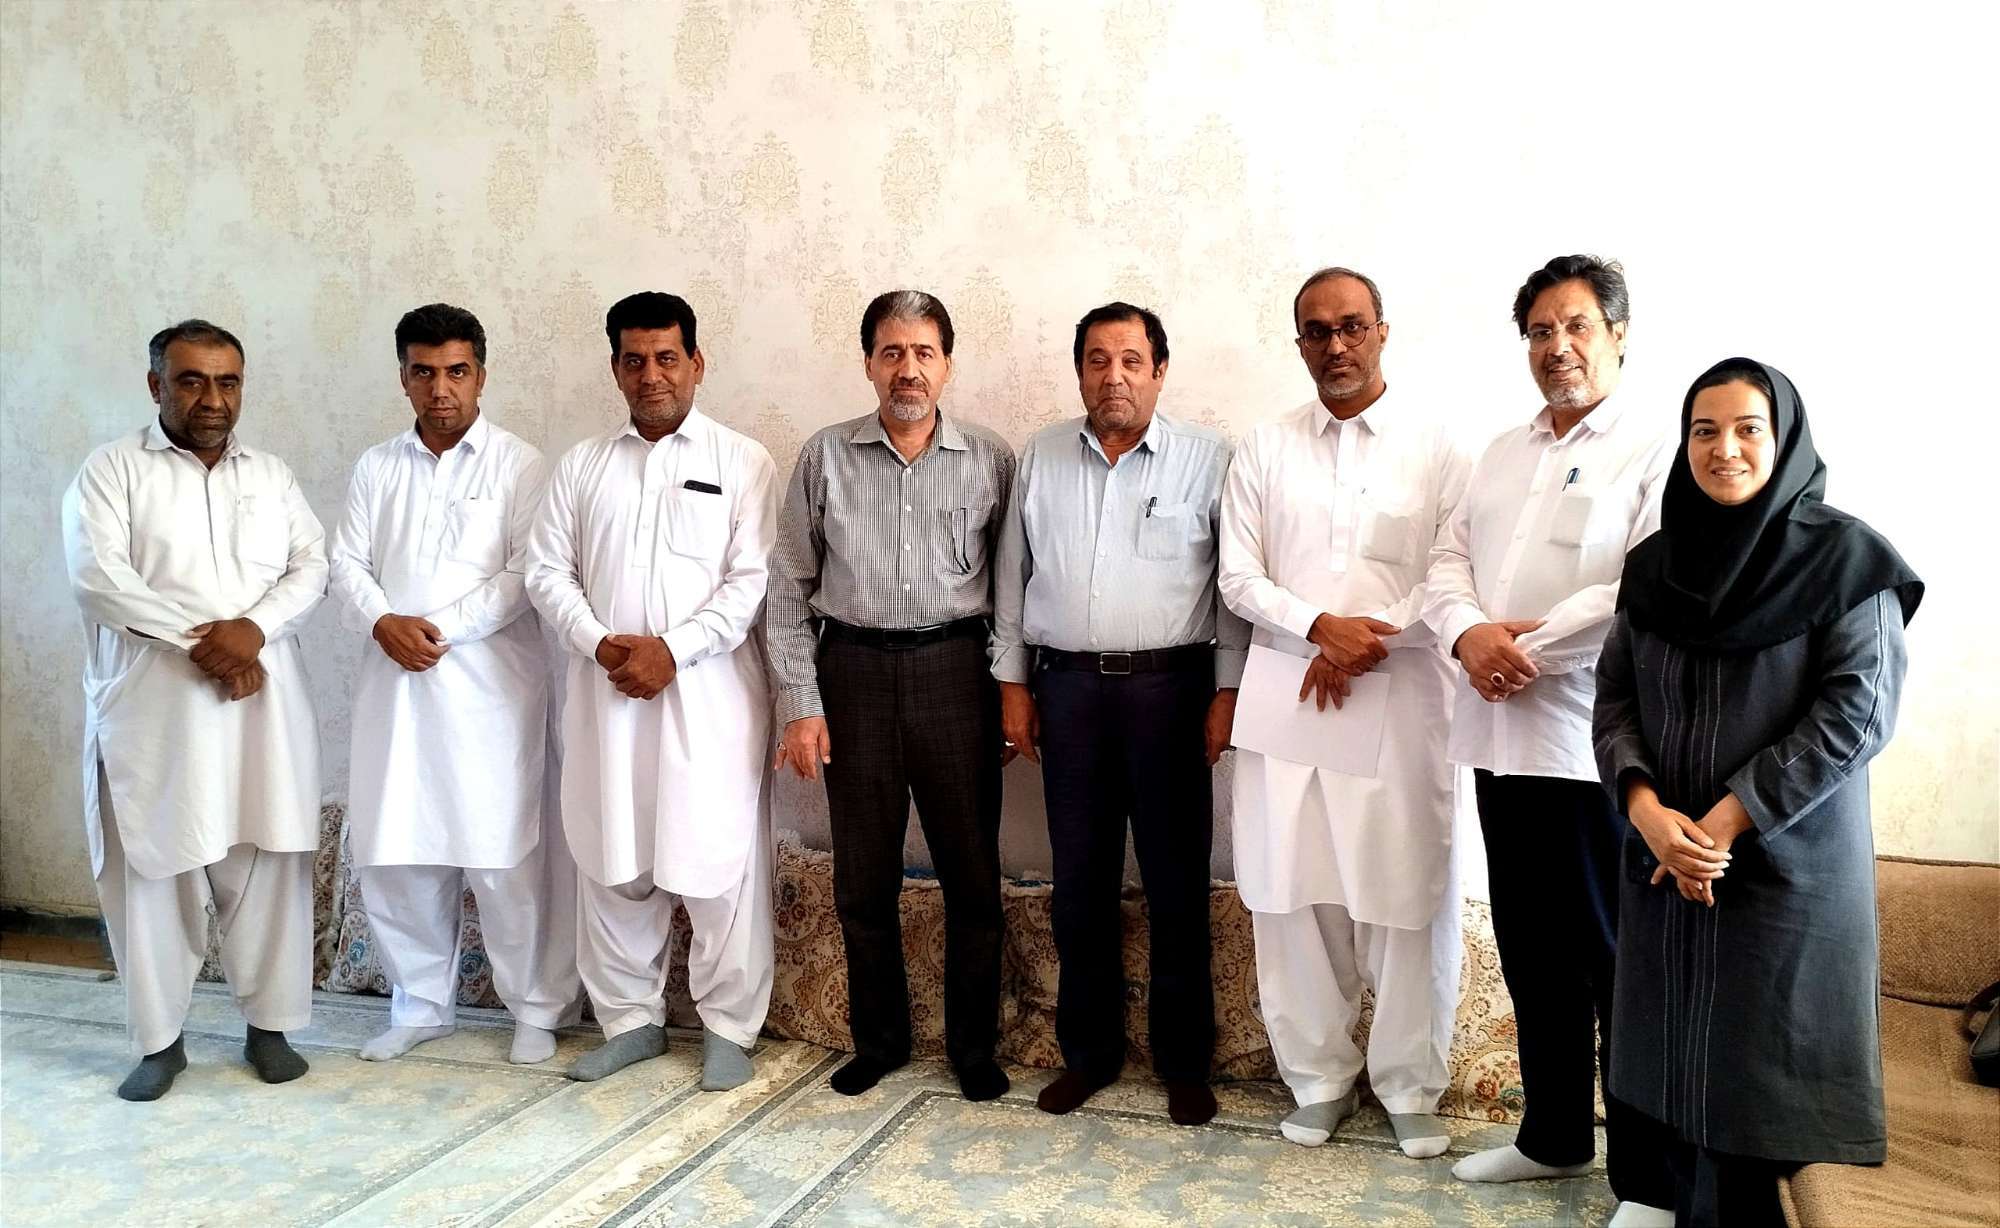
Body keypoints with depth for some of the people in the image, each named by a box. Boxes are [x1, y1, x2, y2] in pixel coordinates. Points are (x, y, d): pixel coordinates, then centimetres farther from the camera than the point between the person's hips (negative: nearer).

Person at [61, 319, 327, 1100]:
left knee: (268, 865, 5)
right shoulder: (112, 469, 1)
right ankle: (159, 1039, 16)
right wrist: (198, 639, -16)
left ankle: (270, 1024, 17)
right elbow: (96, 577, -11)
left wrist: (253, 628, -13)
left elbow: (312, 566, 5)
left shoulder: (271, 474, 13)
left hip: (262, 702, 3)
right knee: (153, 871, 3)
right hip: (153, 706, -2)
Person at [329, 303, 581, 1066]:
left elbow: (525, 574, -8)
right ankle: (419, 1004, 25)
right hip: (394, 683, 5)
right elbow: (346, 566, 8)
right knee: (394, 853, 8)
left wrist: (441, 627, -16)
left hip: (488, 683, -4)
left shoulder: (517, 464, 0)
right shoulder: (375, 468, 13)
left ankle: (537, 1009, 13)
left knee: (506, 856, -1)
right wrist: (384, 621, -11)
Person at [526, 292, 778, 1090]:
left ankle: (728, 1027, 16)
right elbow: (547, 570, 7)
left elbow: (752, 580, -7)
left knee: (719, 865, 1)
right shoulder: (582, 465, 12)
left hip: (708, 694, -3)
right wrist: (599, 643, -9)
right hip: (605, 694, 4)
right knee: (611, 865, 10)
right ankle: (631, 1019, 26)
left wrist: (672, 650, -15)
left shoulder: (742, 461, 1)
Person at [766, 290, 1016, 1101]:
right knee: (863, 876, 10)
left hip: (956, 671, -1)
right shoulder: (826, 457, 3)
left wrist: (1014, 691, 0)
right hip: (855, 671, 1)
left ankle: (973, 1044, 23)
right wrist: (800, 704, -1)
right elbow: (790, 587, 4)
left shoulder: (990, 461, 1)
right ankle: (878, 1039, 28)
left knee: (971, 872, 5)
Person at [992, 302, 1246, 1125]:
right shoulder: (1040, 458, 8)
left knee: (1177, 880, 4)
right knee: (1080, 878, 9)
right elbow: (1013, 575, 11)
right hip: (1067, 685, 3)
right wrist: (1012, 681, 7)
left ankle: (1184, 1062, 18)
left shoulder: (1206, 459, -1)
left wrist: (1228, 691, -5)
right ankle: (1088, 1050, 24)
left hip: (1169, 685, -2)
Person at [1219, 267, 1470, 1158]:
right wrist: (1320, 626, -13)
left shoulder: (1434, 450, 3)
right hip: (1287, 699, 2)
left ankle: (1410, 1087, 19)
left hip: (1401, 701, -2)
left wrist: (1364, 641, -13)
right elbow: (1238, 577, 3)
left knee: (1407, 898, 2)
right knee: (1294, 895, 6)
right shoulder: (1265, 450, 9)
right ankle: (1320, 1077, 22)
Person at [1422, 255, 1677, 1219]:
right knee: (1533, 953, 16)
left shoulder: (1656, 449, -4)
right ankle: (1552, 1137, 31)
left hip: (1594, 745, -7)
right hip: (1499, 734, 7)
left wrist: (1532, 642, -15)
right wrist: (1469, 634, -9)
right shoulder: (1503, 452, 18)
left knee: (1620, 961, 1)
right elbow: (1449, 559, 11)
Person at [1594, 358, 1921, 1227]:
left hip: (1788, 864, -4)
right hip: (1664, 863, 4)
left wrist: (1727, 822, -16)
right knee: (1671, 1073, 10)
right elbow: (1614, 697, 5)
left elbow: (1858, 710, -13)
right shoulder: (1655, 562, 7)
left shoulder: (1845, 559, -6)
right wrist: (1647, 809, -13)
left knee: (1752, 1080, 1)